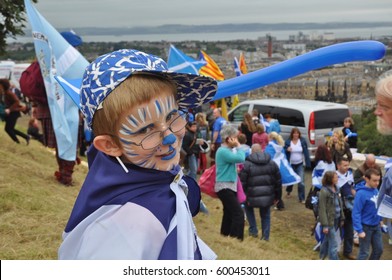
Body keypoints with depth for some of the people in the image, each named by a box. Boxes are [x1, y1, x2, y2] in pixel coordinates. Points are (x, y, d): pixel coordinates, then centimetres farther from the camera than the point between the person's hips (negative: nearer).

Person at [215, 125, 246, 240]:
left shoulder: (228, 150, 12)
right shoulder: (223, 151, -19)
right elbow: (241, 158, -25)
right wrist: (238, 146, -14)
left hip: (229, 186, 10)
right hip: (225, 187, -10)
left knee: (229, 213, 18)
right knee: (239, 213, -15)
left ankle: (225, 237, 29)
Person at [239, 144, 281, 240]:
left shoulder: (247, 164, -5)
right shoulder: (272, 163, 7)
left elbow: (242, 183, -7)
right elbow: (278, 182, 10)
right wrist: (277, 196, 17)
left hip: (253, 196, -2)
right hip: (268, 196, 3)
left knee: (248, 207, 28)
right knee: (266, 216, 22)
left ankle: (253, 230, 23)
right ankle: (265, 236, 20)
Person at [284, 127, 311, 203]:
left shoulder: (303, 141, -6)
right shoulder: (287, 141, -6)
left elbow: (306, 152, -4)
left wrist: (307, 163, -7)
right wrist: (287, 150, -23)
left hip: (300, 164, -1)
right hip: (291, 164, 1)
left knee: (301, 181, -8)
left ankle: (301, 198, 3)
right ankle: (288, 191, 49)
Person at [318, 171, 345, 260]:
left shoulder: (335, 189, 4)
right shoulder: (324, 191, -19)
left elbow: (340, 205, 13)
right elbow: (322, 209, -17)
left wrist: (342, 218, 12)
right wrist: (325, 225, -17)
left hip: (336, 219, 8)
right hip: (329, 220, -8)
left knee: (327, 239, 22)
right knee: (333, 244, -4)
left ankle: (322, 258, 40)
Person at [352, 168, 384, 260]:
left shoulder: (376, 190, -2)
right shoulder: (361, 193, -24)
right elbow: (356, 213, -23)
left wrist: (380, 219, 17)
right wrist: (359, 230, -25)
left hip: (376, 225, 7)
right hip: (366, 226, -7)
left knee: (379, 250, 17)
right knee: (364, 252, 4)